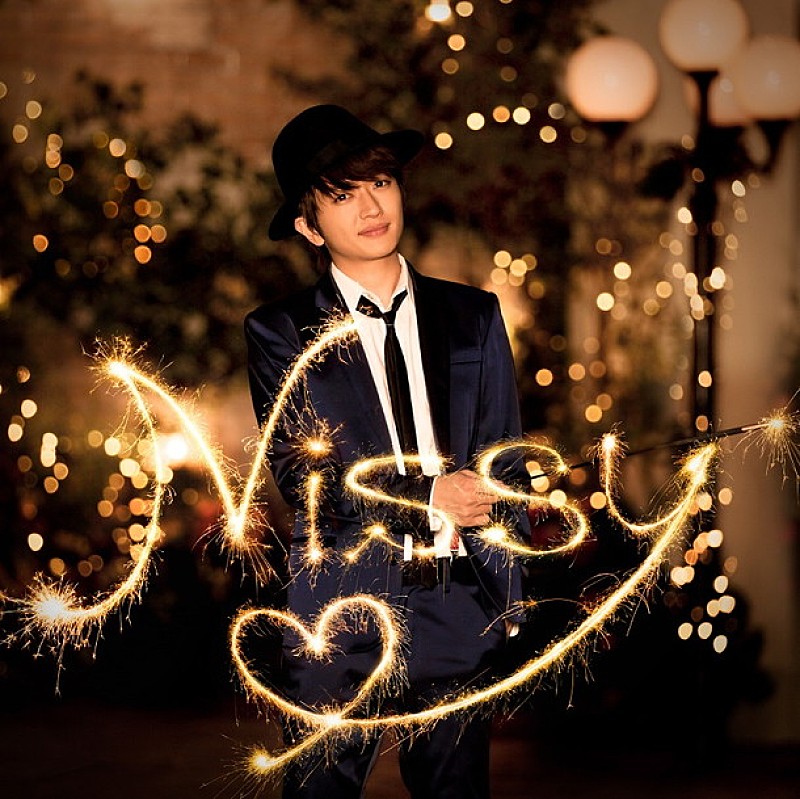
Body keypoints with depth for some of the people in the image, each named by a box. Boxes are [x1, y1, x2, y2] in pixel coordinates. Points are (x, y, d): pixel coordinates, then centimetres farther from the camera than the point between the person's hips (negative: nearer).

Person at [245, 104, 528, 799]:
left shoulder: (473, 317, 9)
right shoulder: (280, 333, 1)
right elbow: (303, 474, -8)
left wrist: (508, 600, 4)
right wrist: (428, 497, -13)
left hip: (460, 613, 2)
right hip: (340, 618, -2)